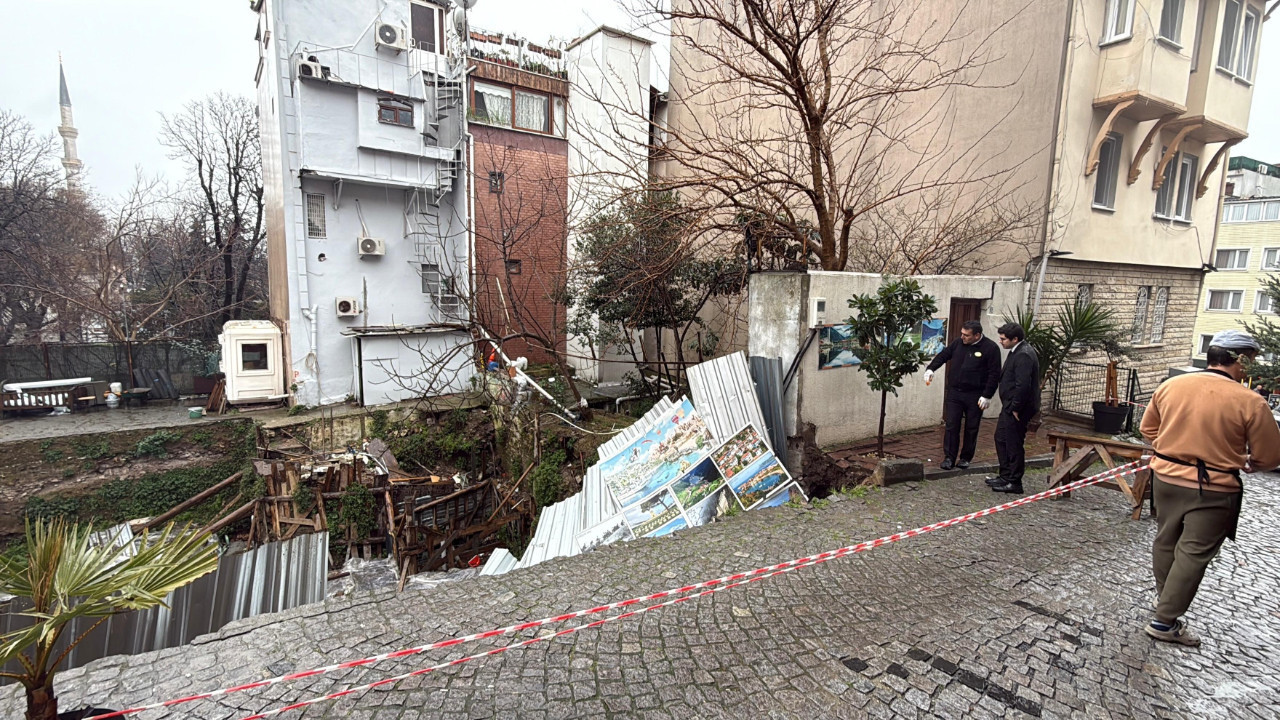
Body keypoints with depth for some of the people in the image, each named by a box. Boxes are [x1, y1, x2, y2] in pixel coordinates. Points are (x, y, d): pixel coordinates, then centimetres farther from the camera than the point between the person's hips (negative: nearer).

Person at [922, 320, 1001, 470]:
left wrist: (987, 396, -12)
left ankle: (965, 458, 22)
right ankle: (949, 458, 8)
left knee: (971, 428, 8)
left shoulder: (990, 348, -9)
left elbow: (994, 374, -9)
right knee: (951, 425, 1)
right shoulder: (958, 343, 3)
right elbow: (943, 356, 14)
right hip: (954, 392, 3)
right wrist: (930, 369, -3)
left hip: (975, 396, -3)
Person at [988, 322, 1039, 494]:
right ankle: (1005, 476, 30)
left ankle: (1014, 483, 10)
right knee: (1001, 438, 19)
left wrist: (1015, 408, -20)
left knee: (1014, 444, -1)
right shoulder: (1017, 352, 12)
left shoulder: (1024, 356, -21)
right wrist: (1010, 407, 16)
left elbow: (1023, 386, -27)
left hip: (1017, 409, -11)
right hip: (1010, 406, 11)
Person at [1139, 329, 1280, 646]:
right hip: (1214, 490, -4)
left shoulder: (1170, 386, -3)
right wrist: (1248, 463, 16)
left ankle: (1165, 596, 40)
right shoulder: (1250, 402, -15)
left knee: (1166, 541, 21)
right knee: (1193, 554, 5)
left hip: (1166, 478, 4)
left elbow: (1148, 428, 10)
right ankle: (1165, 621, 10)